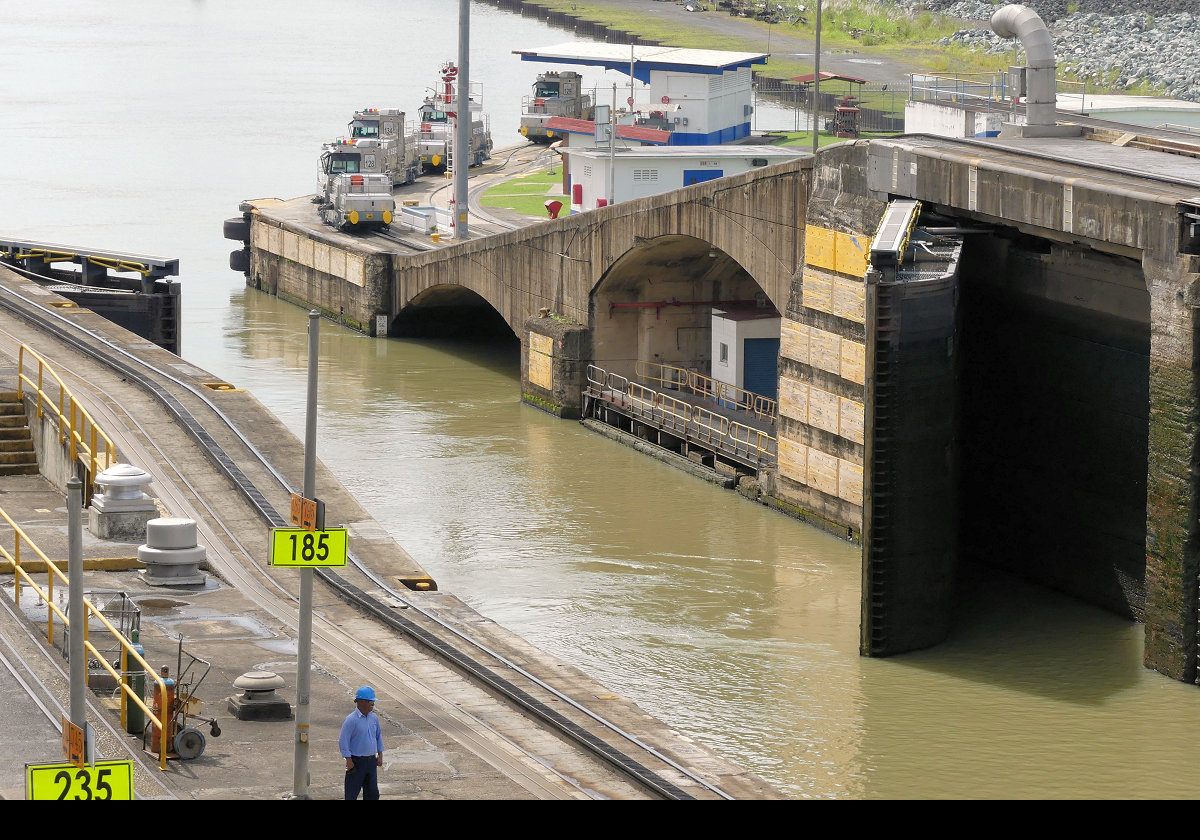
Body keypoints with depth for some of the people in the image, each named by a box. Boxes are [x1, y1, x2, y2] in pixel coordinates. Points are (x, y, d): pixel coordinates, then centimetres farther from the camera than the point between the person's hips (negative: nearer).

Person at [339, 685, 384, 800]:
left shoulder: (374, 718, 6)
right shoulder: (351, 720, -15)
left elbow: (378, 736, 19)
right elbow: (343, 741, -15)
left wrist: (380, 755, 13)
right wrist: (349, 760, -17)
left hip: (371, 761, 7)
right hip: (356, 762, -7)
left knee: (372, 792, 10)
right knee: (351, 793, -2)